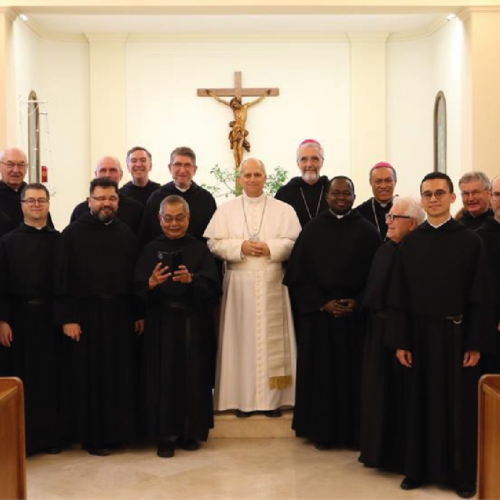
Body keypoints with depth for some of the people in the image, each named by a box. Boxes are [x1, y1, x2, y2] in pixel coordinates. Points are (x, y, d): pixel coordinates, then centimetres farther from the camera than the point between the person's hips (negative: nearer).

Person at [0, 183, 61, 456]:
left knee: (51, 376, 5)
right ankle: (23, 437, 16)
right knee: (23, 377, 6)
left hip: (51, 316, 0)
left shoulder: (59, 240, 4)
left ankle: (51, 434, 16)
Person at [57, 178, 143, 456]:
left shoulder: (127, 234, 7)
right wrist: (67, 318, -12)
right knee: (89, 376, 4)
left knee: (121, 374, 9)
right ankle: (91, 434, 16)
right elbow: (64, 279, -7)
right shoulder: (73, 233, -4)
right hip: (85, 314, -3)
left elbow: (135, 276, 8)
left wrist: (139, 314, 5)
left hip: (120, 314, 4)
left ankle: (118, 430, 23)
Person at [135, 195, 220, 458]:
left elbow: (213, 286, -7)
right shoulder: (151, 250, 6)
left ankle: (191, 431, 19)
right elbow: (138, 289, -3)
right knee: (163, 376, 0)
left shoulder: (200, 249, 5)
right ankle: (166, 435, 10)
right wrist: (151, 283, -24)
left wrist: (191, 279, -25)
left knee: (193, 375, 4)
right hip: (161, 323, 0)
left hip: (194, 323, 0)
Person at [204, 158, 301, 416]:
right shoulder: (225, 210, 7)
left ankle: (272, 398, 10)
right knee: (241, 339, 2)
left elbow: (294, 244, -1)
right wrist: (240, 247, -14)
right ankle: (242, 398, 10)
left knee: (272, 339, 1)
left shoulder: (284, 209, 5)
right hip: (239, 285, 0)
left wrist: (270, 248, -16)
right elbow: (214, 243, 0)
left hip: (272, 285, 0)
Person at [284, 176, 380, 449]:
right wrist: (322, 303, -9)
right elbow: (297, 275, 1)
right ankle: (322, 431, 14)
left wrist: (358, 303, -11)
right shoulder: (311, 230, 4)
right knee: (320, 372, 4)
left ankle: (353, 431, 15)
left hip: (356, 314, 0)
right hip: (318, 313, 0)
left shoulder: (368, 232, 3)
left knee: (353, 372, 4)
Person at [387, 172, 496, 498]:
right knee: (420, 402, 9)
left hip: (457, 334, -2)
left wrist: (476, 344, -9)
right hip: (420, 335, 2)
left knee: (459, 405, 6)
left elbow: (481, 297, -4)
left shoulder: (470, 241, -3)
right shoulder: (409, 243, 4)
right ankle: (419, 468, 22)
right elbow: (398, 297, 3)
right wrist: (400, 342, -2)